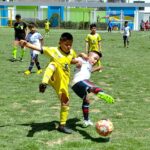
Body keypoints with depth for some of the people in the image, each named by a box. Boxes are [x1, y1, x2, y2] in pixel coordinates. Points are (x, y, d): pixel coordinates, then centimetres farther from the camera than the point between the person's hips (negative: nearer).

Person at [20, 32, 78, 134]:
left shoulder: (72, 52, 10)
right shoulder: (54, 50, -7)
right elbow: (39, 49, -16)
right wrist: (26, 44, -30)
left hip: (63, 81, 6)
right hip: (53, 78, -6)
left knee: (65, 102, 9)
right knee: (54, 64, -37)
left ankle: (62, 125, 23)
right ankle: (44, 83, -61)